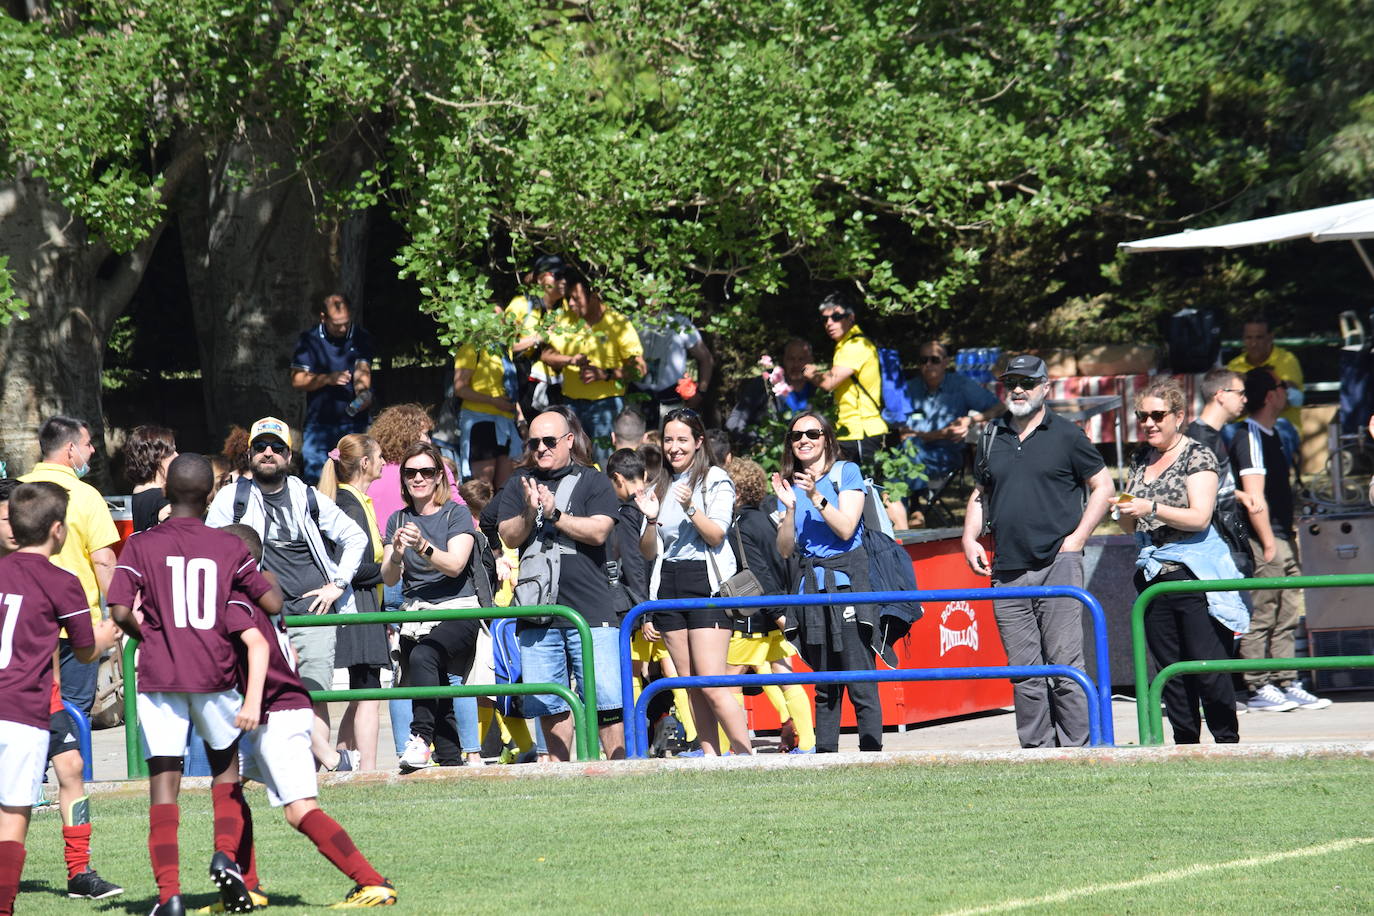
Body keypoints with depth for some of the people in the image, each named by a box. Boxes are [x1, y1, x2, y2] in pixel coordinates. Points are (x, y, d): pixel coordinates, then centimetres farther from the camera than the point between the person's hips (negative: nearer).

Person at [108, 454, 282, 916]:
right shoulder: (229, 547, 2)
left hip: (159, 674, -1)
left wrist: (146, 634, 11)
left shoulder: (141, 546, -1)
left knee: (164, 782, 0)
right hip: (214, 675, 1)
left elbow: (120, 611, -9)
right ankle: (226, 853, 4)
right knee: (226, 763, 24)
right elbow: (274, 604, 2)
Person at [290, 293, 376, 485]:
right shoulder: (309, 340, 2)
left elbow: (362, 370, -7)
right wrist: (327, 379, -16)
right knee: (314, 474, -6)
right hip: (318, 423, 0)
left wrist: (363, 392, -29)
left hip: (353, 421, 0)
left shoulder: (361, 338, 5)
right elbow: (297, 381, -1)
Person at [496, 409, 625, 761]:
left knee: (605, 697, -7)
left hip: (590, 610, -3)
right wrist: (529, 513, -14)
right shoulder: (519, 484, 15)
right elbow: (509, 536, 4)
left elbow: (599, 531, -7)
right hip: (536, 610, 3)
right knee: (548, 703, 5)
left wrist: (554, 514, -12)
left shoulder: (593, 482, 6)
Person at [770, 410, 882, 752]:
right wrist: (790, 507, -6)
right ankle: (824, 756, 8)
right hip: (811, 583, 5)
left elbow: (846, 528, -8)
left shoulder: (846, 472, 2)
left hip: (846, 582, -5)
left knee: (860, 682, -10)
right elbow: (785, 549, 7)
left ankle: (872, 753, -11)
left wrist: (816, 498, -18)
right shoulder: (790, 484, 14)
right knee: (824, 688, 7)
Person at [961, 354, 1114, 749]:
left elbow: (1102, 486, 5)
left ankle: (1075, 749, -4)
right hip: (1007, 572, 4)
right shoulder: (992, 437, 15)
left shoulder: (1065, 435, 2)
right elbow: (980, 493, 26)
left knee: (1064, 666, -7)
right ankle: (1036, 751, 9)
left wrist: (1076, 538, -4)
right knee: (1024, 672, 4)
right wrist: (970, 539, 10)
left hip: (1057, 566, -4)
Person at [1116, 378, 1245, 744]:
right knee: (1169, 666, 5)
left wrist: (1152, 508, -20)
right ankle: (1185, 743, 10)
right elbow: (1131, 526, 21)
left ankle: (1228, 739, 0)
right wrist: (1125, 513, -2)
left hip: (1195, 573, -6)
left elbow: (1199, 518, -13)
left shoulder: (1196, 454, -3)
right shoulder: (1141, 460, 15)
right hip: (1153, 573, 6)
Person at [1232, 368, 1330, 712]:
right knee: (1260, 617, -6)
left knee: (1286, 618, 10)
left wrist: (1287, 539, 19)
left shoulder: (1271, 436, 18)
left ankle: (1287, 685, 13)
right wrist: (1268, 544, -20)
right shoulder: (1249, 438, -13)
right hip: (1263, 542, -10)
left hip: (1282, 541, 10)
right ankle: (1258, 689, -3)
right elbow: (1254, 498, -19)